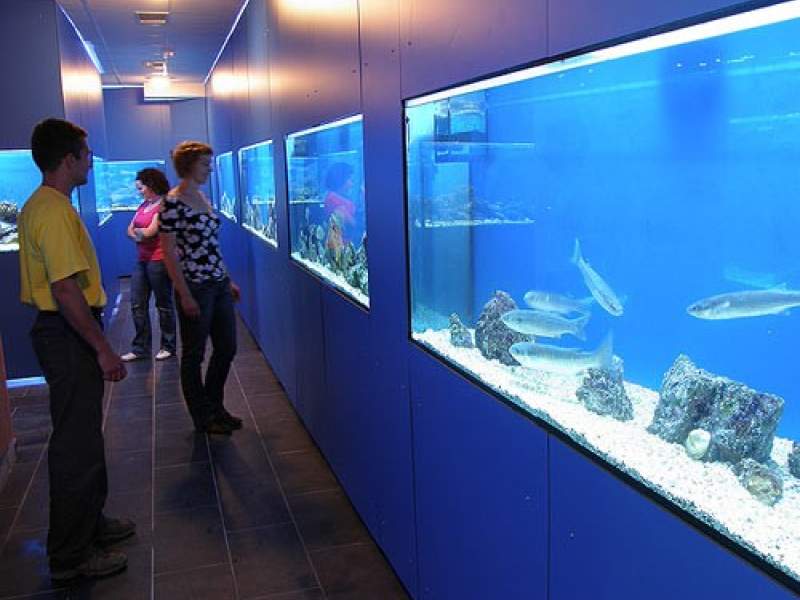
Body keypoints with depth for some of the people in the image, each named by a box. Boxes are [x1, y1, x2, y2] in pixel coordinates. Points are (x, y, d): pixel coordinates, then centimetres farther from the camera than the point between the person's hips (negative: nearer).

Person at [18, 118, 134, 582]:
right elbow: (66, 289, -26)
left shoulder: (39, 206, 13)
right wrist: (103, 349, -22)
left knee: (84, 434, 21)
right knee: (77, 443, -1)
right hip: (69, 335, -11)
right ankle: (71, 556, 11)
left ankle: (90, 522, 36)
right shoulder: (55, 212, -20)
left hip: (58, 329, 11)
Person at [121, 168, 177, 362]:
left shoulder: (163, 205, -11)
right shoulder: (143, 205, 14)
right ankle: (141, 348, 15)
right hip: (142, 260, 8)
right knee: (137, 304, 7)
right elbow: (130, 231, 11)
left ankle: (168, 346, 16)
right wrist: (141, 235, -10)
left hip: (159, 260, -8)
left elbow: (150, 231, -16)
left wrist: (136, 230, 3)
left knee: (163, 304, 4)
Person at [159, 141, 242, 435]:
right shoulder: (172, 203, -14)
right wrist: (185, 295, -17)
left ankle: (215, 407, 33)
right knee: (194, 355, 7)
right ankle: (202, 418, 22)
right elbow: (169, 252, -15)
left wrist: (228, 280, 17)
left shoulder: (202, 197, 11)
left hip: (219, 285, 8)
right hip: (195, 288, -8)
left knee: (226, 348, 14)